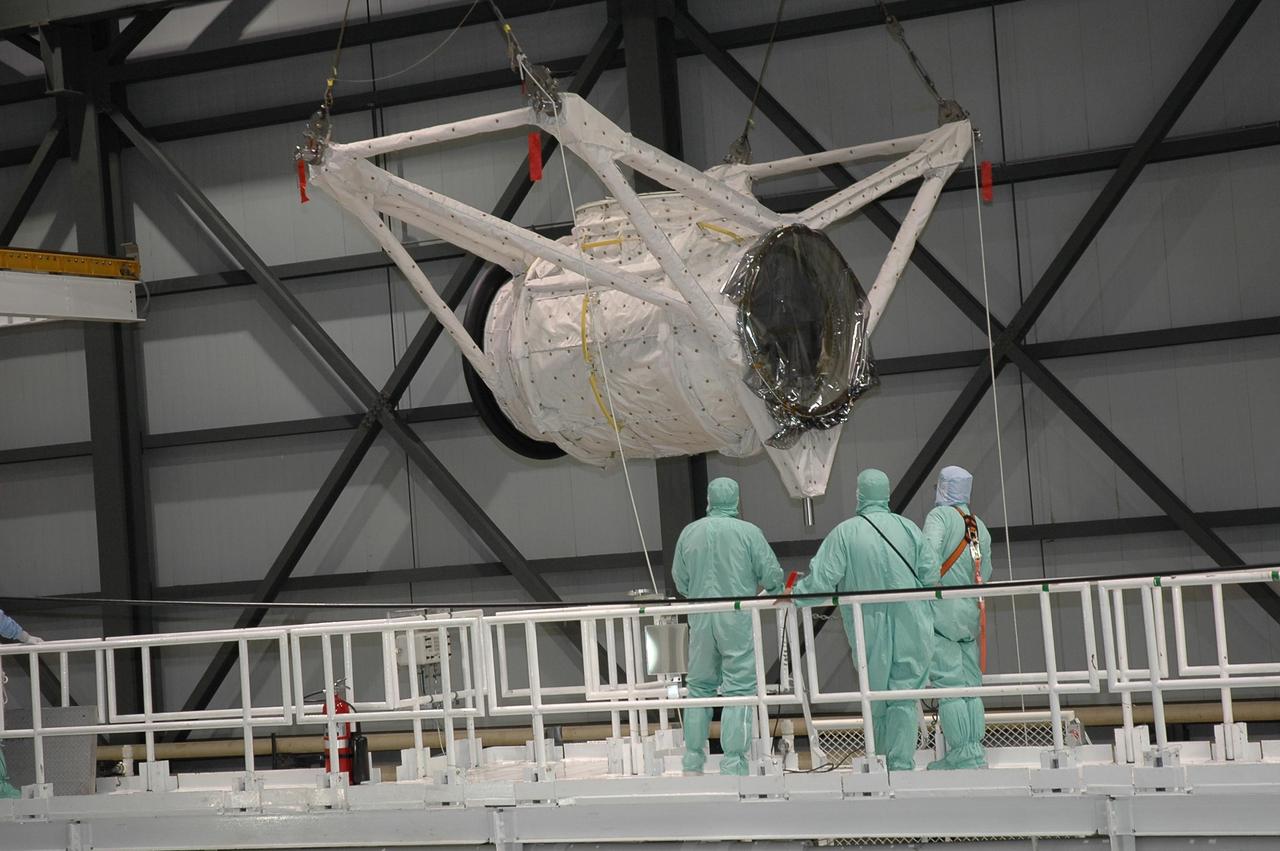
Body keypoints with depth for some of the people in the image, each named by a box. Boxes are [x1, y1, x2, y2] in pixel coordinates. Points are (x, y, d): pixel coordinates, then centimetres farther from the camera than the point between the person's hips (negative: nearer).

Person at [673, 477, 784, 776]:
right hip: (739, 620, -3)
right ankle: (733, 767, -4)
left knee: (700, 687, 15)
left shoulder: (689, 533, 1)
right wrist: (772, 589, 16)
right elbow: (772, 575, -6)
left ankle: (692, 763, 18)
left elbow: (680, 582, 9)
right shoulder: (749, 532, -9)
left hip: (701, 620, 4)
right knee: (739, 692, 0)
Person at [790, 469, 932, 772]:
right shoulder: (908, 528, -1)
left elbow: (820, 581, -10)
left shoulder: (845, 533, -7)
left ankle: (881, 756, 27)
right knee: (905, 696, 4)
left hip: (870, 630, -1)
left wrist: (792, 594, 6)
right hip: (911, 631, 1)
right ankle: (902, 764, -1)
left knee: (875, 693, 15)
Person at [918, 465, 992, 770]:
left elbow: (928, 554, -23)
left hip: (942, 616, -7)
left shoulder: (941, 515, -6)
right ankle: (975, 753, 12)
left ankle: (961, 756, -6)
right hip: (971, 616, 7)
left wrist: (930, 589, -17)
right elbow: (985, 575, 13)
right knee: (970, 687, 10)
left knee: (948, 687, -5)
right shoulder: (980, 528, 15)